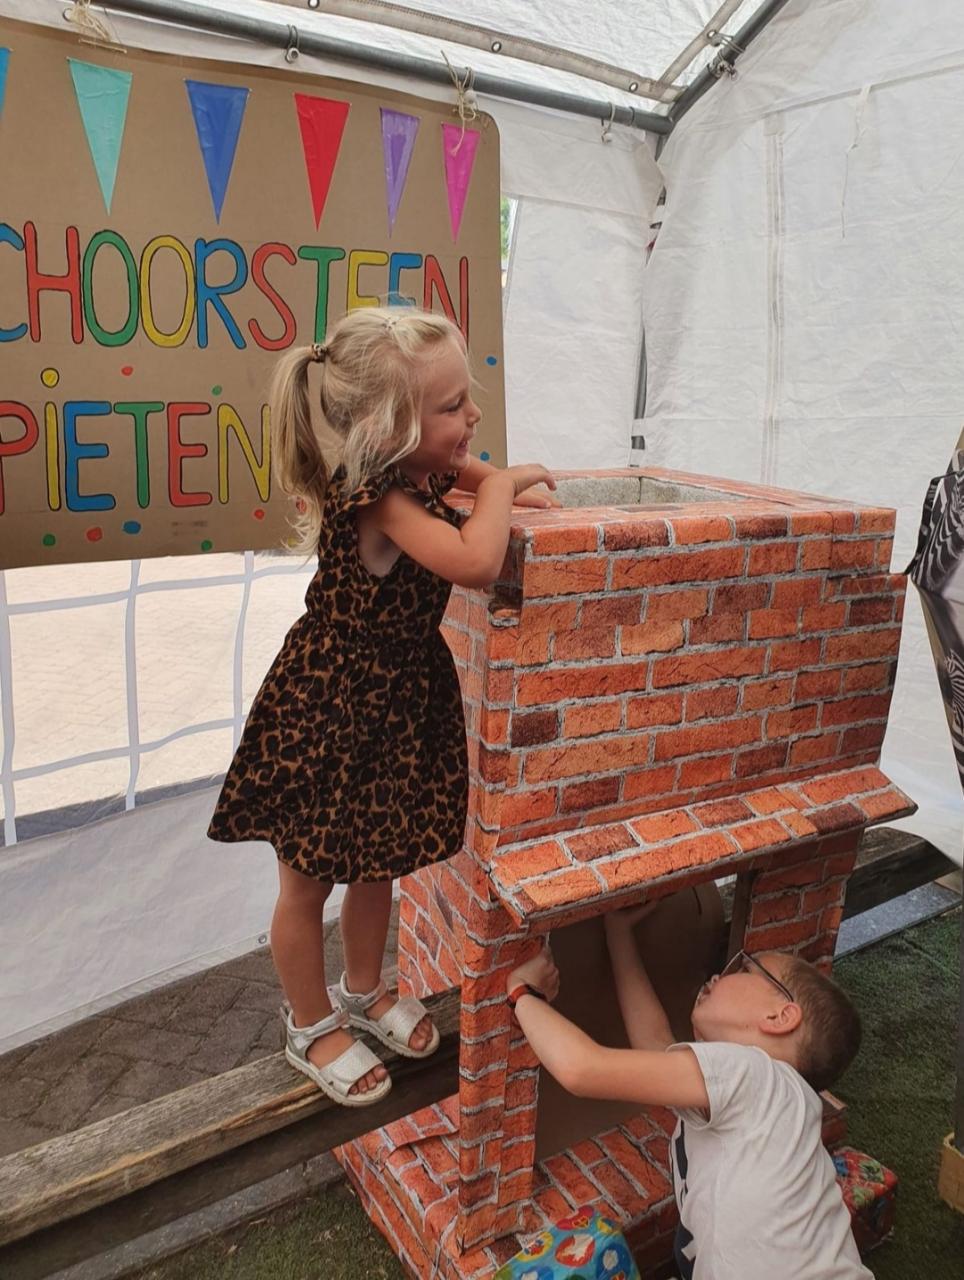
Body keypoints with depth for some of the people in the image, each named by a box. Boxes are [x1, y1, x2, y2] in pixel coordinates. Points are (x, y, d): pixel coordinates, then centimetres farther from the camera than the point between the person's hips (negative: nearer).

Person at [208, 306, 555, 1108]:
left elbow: (465, 472, 16)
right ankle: (312, 1028, 37)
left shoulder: (419, 470, -4)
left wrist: (505, 488, -8)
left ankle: (363, 991, 48)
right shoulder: (375, 496, -30)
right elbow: (476, 564, -42)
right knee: (309, 879, 14)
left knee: (378, 860, 24)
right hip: (328, 708, -8)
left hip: (399, 698, 8)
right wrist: (499, 489, -23)